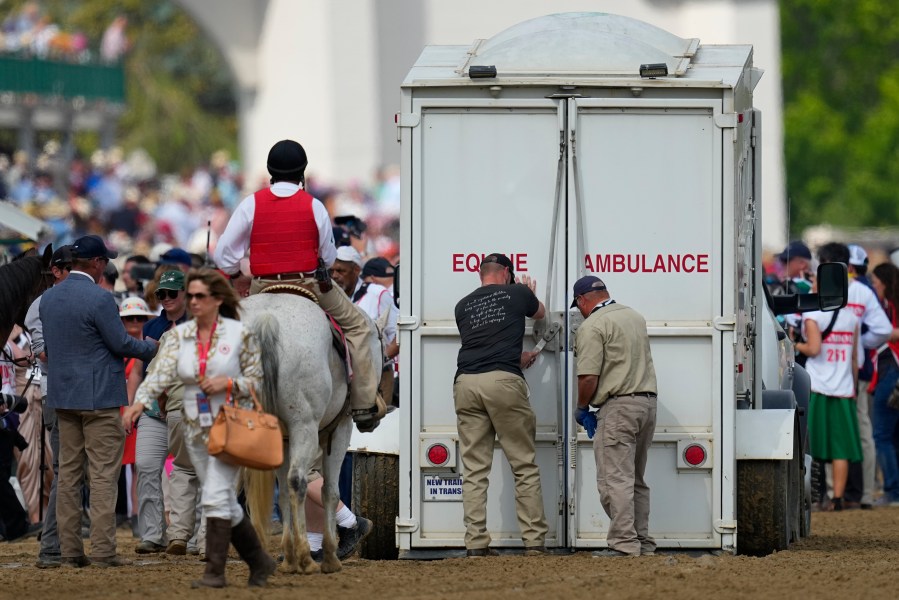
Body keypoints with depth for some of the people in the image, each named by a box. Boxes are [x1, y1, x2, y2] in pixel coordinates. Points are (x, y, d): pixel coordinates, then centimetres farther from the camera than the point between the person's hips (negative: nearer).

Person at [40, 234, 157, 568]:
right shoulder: (99, 298, -16)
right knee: (103, 474, -5)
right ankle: (103, 550, -10)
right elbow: (121, 343, -12)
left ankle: (69, 550, 9)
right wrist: (151, 348, 5)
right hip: (99, 397, -7)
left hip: (63, 396, 7)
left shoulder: (49, 297, 8)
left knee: (68, 473, 9)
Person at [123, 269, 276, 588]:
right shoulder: (178, 335, 4)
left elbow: (256, 380, 0)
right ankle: (260, 562, 26)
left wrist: (228, 383, -19)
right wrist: (140, 401, -27)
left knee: (216, 495, -16)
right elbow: (161, 372, -10)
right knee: (225, 502, 11)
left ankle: (215, 571, -13)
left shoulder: (240, 334, -5)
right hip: (195, 427, 5)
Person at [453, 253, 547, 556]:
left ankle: (476, 543, 0)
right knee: (525, 466, 3)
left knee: (474, 469, 5)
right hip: (504, 382, -3)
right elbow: (539, 313, 37)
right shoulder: (517, 294, 14)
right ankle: (534, 541, 1)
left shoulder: (463, 306, 22)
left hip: (465, 383, 3)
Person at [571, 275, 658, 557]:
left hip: (618, 407, -8)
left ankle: (624, 543, -14)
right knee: (636, 480, 15)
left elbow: (588, 377, -14)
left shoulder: (592, 326, -9)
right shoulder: (635, 316, 17)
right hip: (648, 401, 8)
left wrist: (581, 408, 3)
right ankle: (643, 542, 15)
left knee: (615, 480, -9)